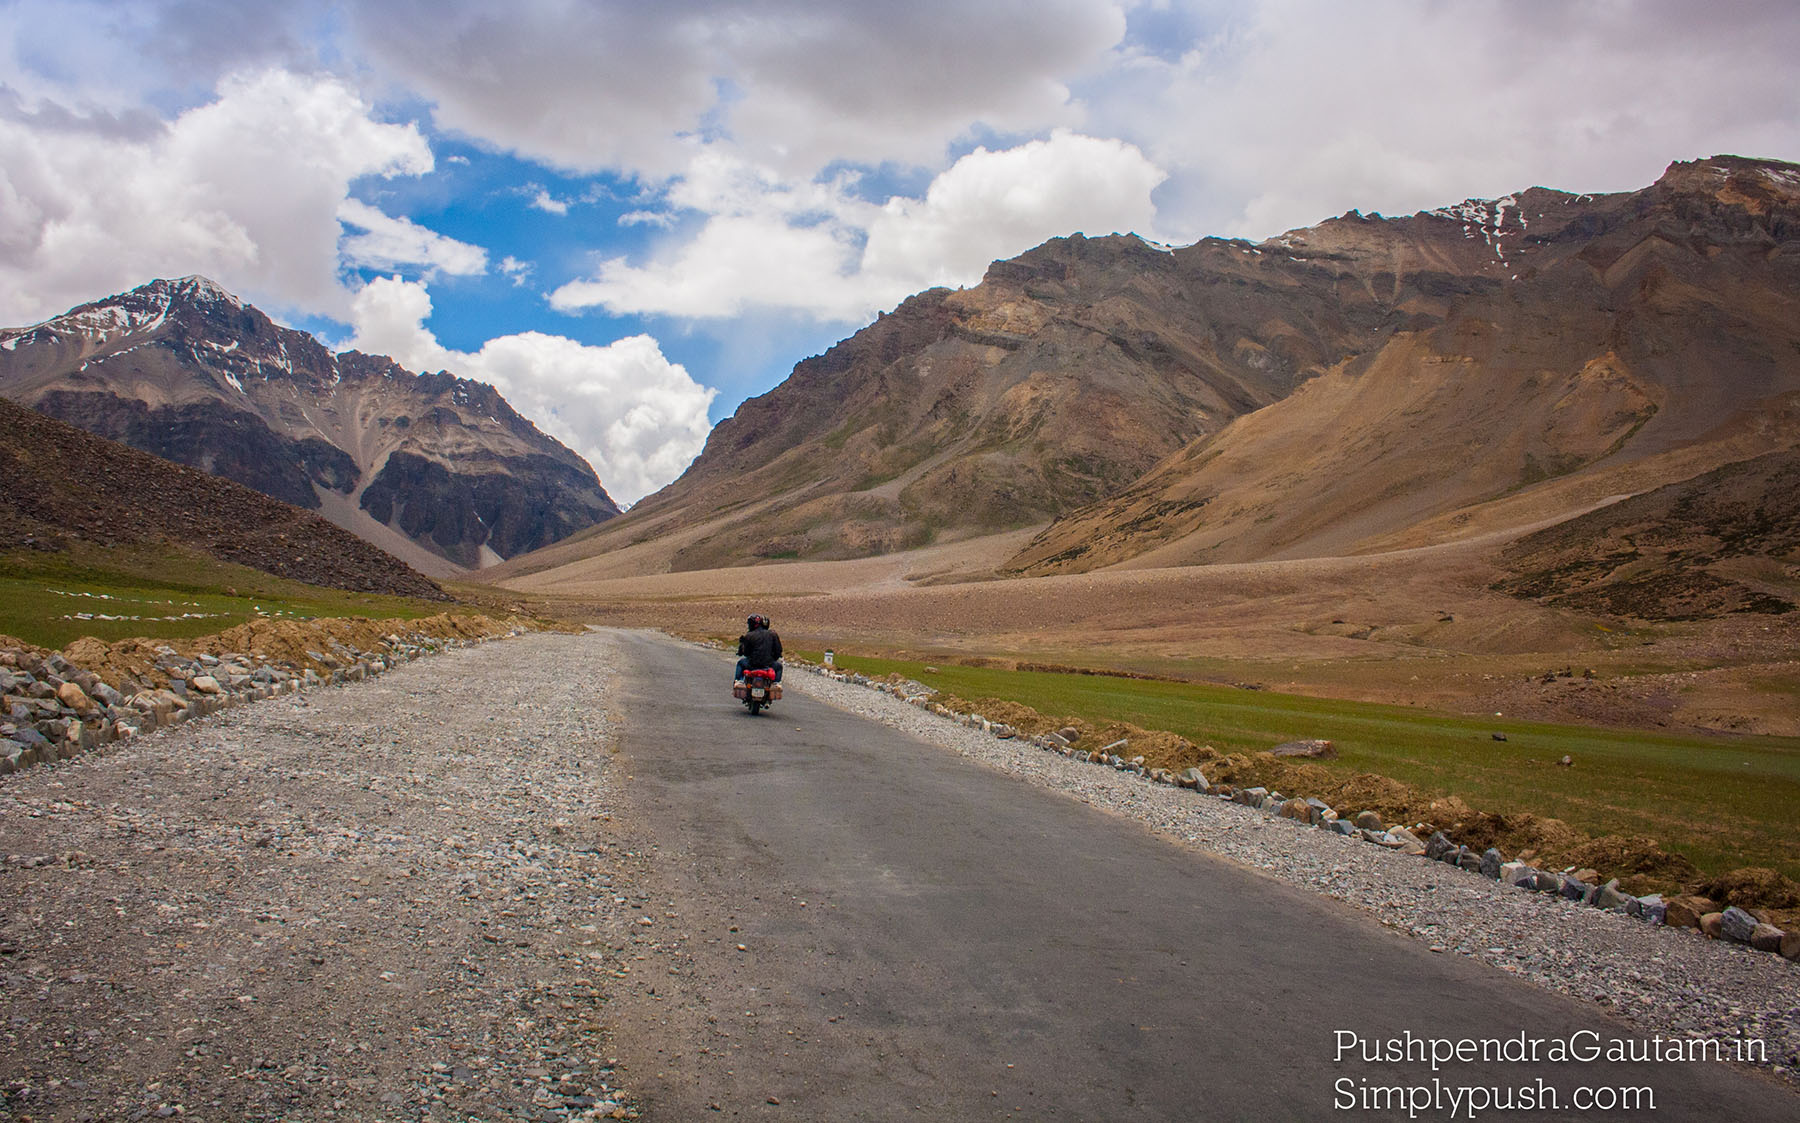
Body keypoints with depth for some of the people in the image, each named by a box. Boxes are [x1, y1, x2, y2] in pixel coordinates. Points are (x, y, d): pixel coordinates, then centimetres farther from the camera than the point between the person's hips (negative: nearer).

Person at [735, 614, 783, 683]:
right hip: (769, 665, 1)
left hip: (752, 665, -1)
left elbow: (746, 653, -1)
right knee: (778, 665, 34)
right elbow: (778, 650, 4)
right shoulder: (772, 634, 2)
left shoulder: (748, 636, -5)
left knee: (741, 662, 31)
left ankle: (739, 681, 25)